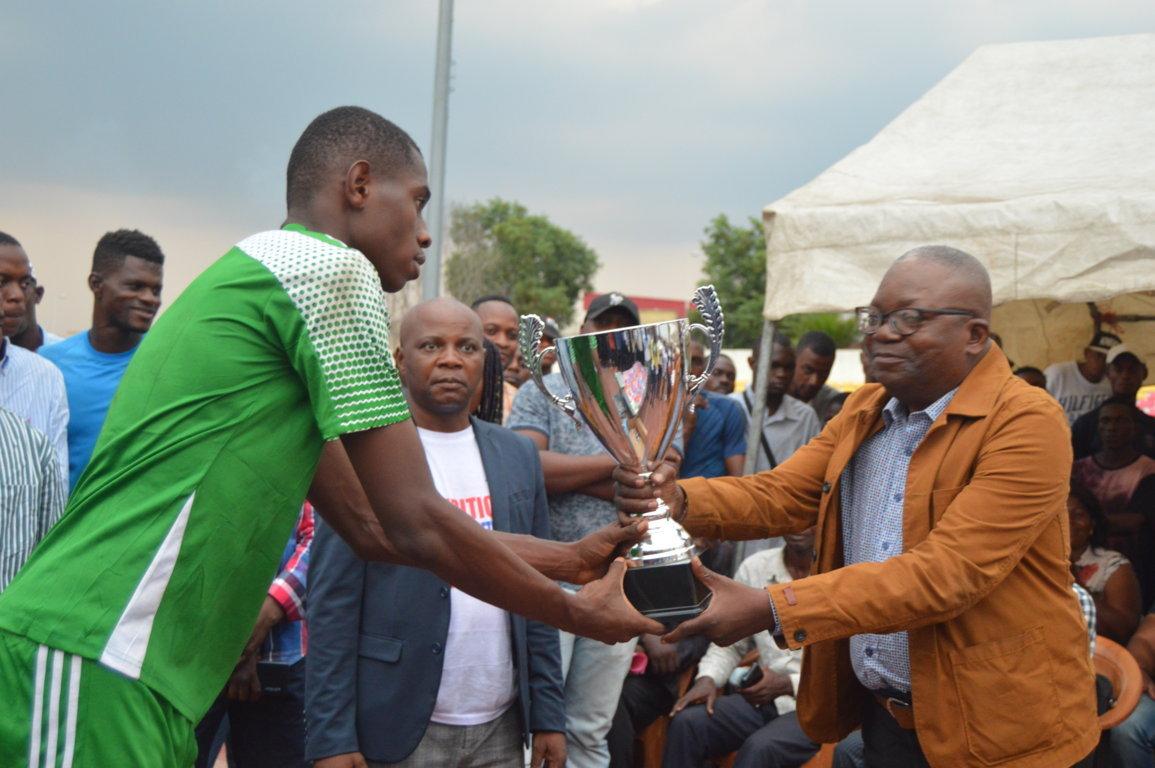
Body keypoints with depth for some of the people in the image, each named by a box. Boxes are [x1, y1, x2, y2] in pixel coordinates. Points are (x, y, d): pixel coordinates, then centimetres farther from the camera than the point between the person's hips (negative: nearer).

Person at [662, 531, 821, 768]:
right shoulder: (755, 567, 6)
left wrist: (788, 685, -19)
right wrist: (708, 679, -6)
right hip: (762, 697, 5)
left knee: (760, 747, -32)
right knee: (686, 723, -19)